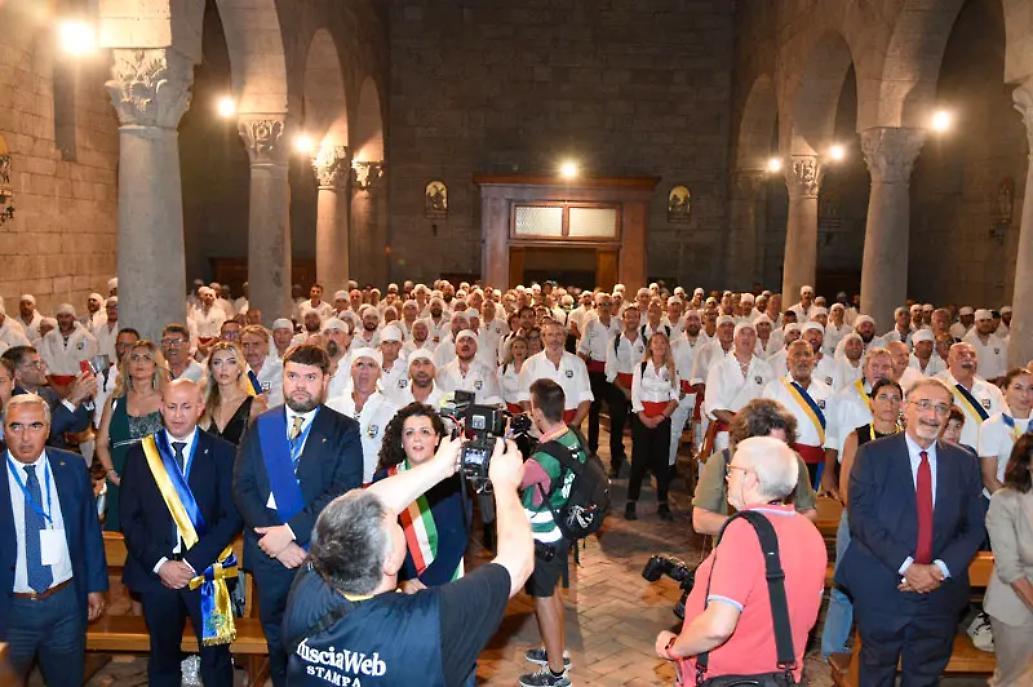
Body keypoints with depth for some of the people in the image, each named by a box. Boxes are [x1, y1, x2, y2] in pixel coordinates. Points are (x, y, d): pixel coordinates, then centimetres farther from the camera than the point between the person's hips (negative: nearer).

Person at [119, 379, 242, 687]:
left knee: (215, 656, 7)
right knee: (162, 657, 16)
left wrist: (192, 563, -13)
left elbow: (232, 515, -6)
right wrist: (159, 563, -10)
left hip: (206, 571, -2)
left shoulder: (222, 452, -2)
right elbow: (129, 517, 1)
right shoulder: (140, 453, 3)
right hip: (155, 572, 2)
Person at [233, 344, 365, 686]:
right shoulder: (259, 426, 6)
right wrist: (276, 538, -12)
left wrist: (290, 530, -20)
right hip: (269, 552, 3)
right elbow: (243, 487, -1)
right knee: (277, 638, 15)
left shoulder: (344, 430, -3)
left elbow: (344, 492, -14)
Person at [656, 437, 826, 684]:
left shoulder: (746, 531, -26)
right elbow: (804, 617, 10)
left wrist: (673, 647, -16)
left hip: (726, 676, -7)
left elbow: (718, 626, -32)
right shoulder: (811, 533, -2)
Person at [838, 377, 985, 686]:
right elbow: (861, 517, -12)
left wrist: (940, 569, -12)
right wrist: (906, 565, -19)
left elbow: (974, 528, 3)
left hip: (940, 592, 3)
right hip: (881, 590, -3)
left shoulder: (964, 462, 5)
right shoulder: (873, 454, -5)